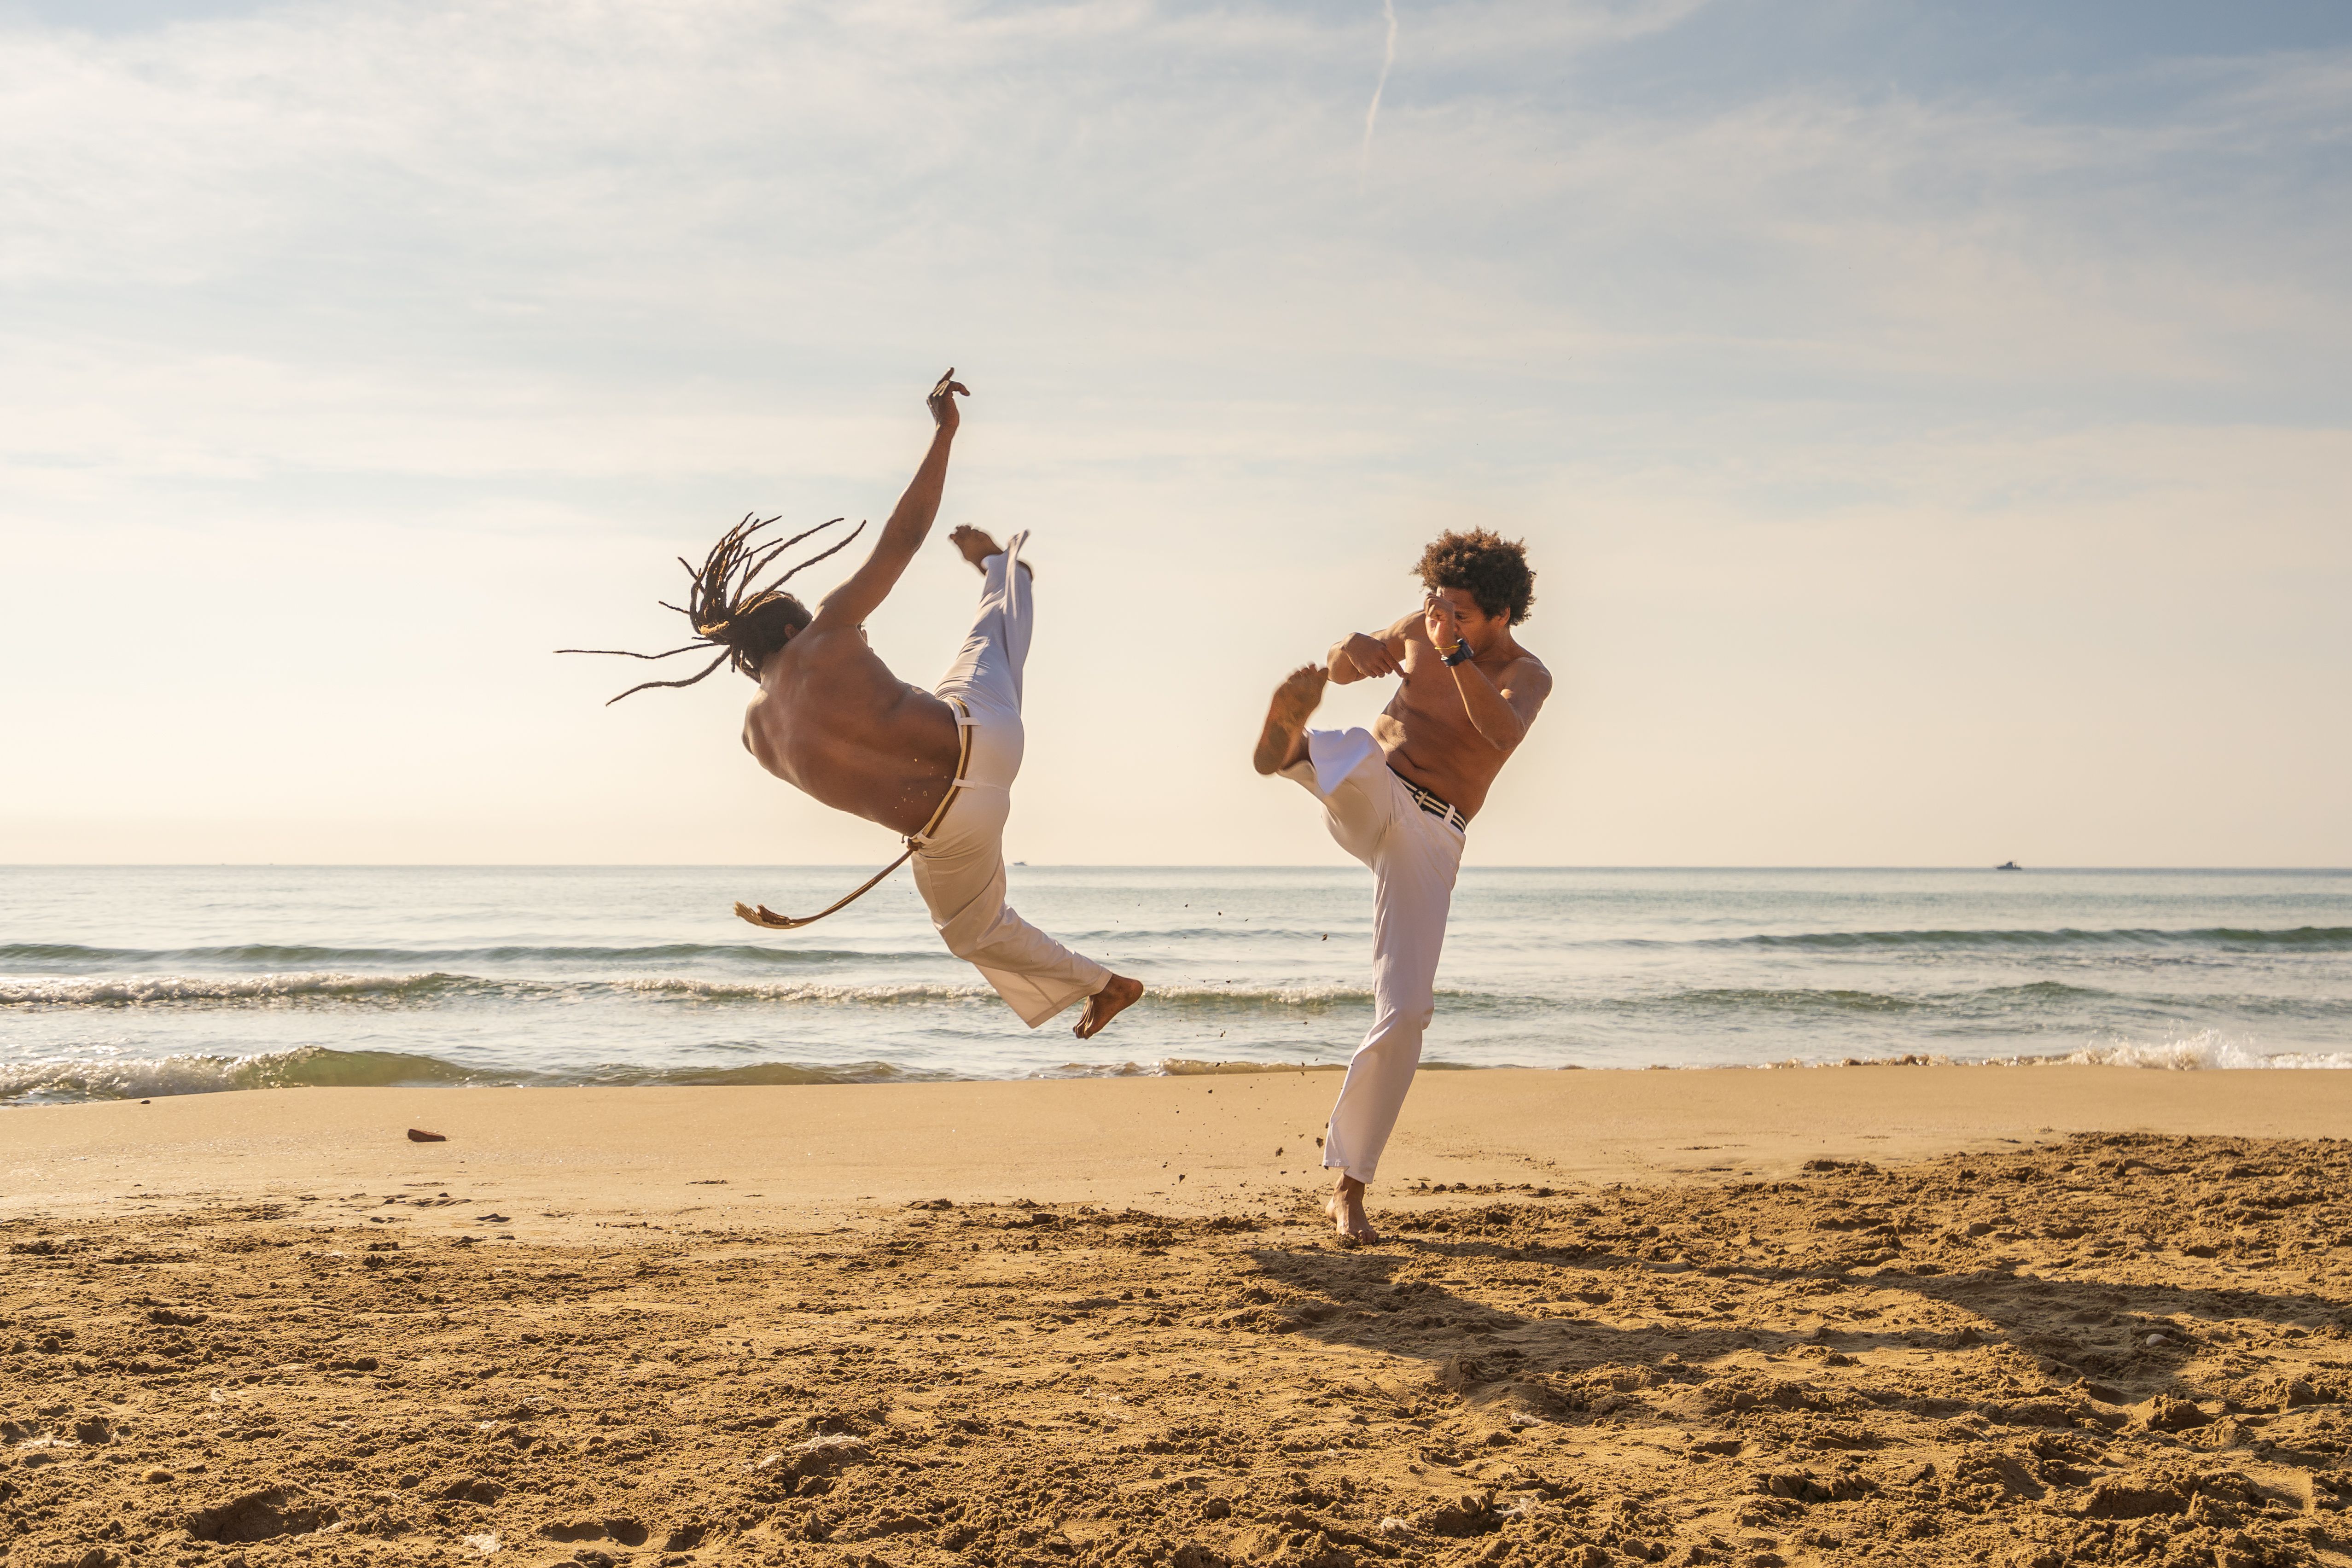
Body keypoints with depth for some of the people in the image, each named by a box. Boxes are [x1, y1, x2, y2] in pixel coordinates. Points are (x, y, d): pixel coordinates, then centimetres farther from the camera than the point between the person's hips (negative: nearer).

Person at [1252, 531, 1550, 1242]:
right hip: (1370, 801, 2)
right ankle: (1287, 742, -72)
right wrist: (1352, 646, -4)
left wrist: (1456, 652, -40)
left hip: (1429, 838, -2)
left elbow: (1503, 734, -26)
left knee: (1405, 1013, -9)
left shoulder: (1526, 676, -3)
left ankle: (1348, 1189, 1)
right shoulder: (1420, 628, 8)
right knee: (1359, 748, -35)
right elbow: (1340, 671, 22)